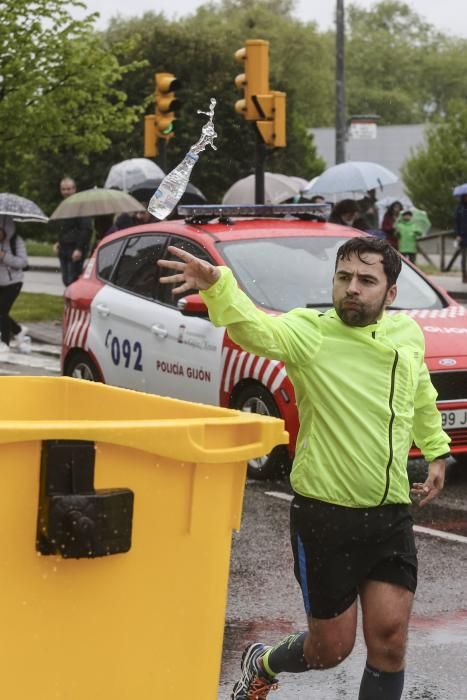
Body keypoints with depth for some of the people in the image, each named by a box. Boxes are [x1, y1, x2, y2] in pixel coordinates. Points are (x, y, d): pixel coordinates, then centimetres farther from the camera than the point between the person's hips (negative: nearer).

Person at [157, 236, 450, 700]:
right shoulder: (309, 332, -13)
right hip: (324, 513, -4)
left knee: (389, 638, -2)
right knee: (331, 648, 7)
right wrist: (216, 285, -53)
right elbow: (255, 330, -35)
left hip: (391, 513, 4)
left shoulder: (409, 334, 3)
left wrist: (436, 452, 25)